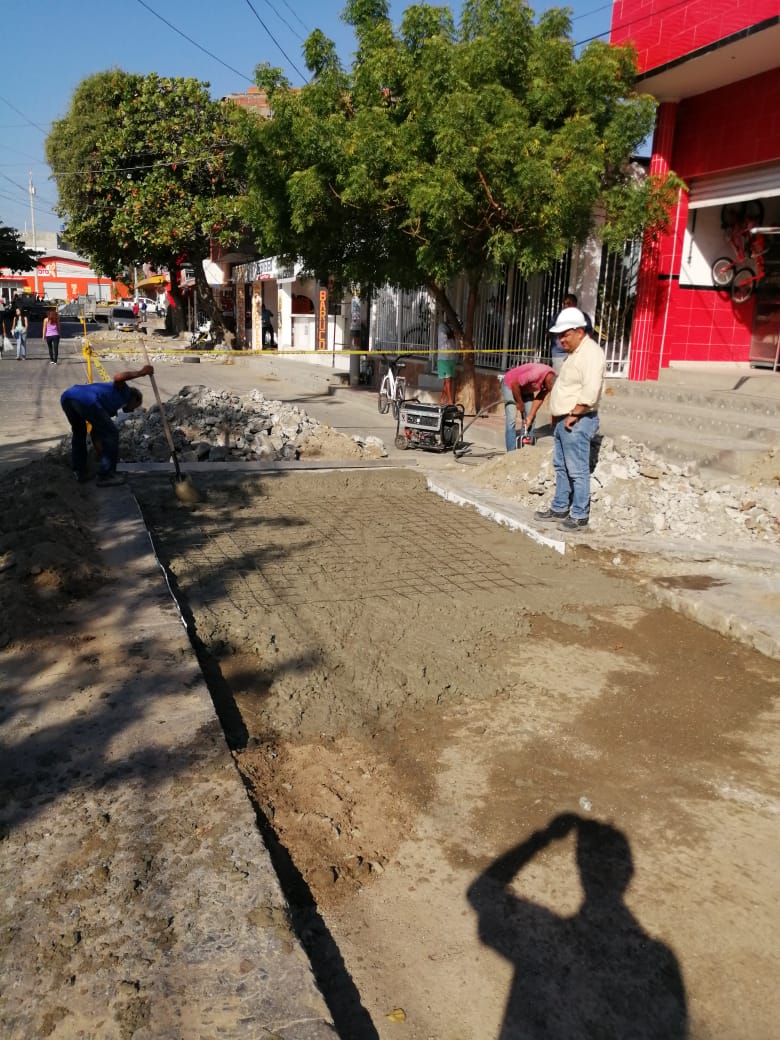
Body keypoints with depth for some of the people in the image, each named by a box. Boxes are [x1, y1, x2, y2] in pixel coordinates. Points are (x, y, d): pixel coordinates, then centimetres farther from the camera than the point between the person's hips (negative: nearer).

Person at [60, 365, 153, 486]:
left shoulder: (110, 409, 41)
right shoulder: (123, 392, 23)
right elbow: (118, 378, -1)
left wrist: (102, 456, 44)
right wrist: (140, 373, 8)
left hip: (66, 397, 9)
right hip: (86, 400, -9)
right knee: (111, 434, 7)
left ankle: (79, 472, 37)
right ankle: (106, 475, 11)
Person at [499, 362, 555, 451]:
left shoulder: (552, 380, -15)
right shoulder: (535, 374, -39)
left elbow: (539, 399, -7)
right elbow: (515, 384, -29)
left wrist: (530, 417, -11)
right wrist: (519, 403, -17)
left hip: (525, 388, 7)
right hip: (510, 384, -7)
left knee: (531, 417, 3)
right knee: (512, 420, -14)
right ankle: (511, 453, -13)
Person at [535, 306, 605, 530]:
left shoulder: (591, 353, -16)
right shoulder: (574, 353, 17)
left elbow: (590, 392, -26)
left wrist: (574, 415, -20)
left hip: (577, 422, -10)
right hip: (563, 420, 10)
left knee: (577, 471, -5)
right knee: (561, 467, 16)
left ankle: (580, 515, 1)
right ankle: (559, 508, 26)